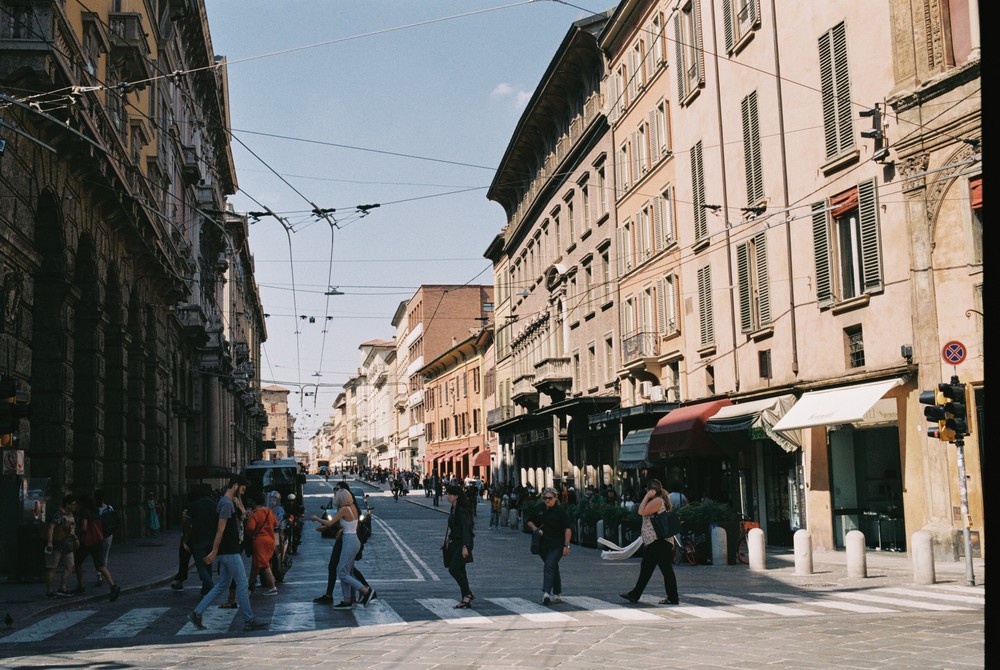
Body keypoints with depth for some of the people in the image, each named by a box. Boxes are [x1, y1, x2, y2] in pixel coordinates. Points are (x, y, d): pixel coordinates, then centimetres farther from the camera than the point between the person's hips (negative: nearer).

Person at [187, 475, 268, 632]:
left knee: (222, 585, 13)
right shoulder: (227, 504, -16)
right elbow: (220, 529, -19)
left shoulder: (229, 503, 16)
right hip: (229, 552, -10)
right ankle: (249, 620, 1)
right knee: (242, 584, -4)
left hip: (228, 552, 10)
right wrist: (214, 552, -20)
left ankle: (197, 613, 13)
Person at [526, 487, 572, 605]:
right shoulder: (539, 509, 5)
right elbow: (530, 522, 17)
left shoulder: (560, 511, -9)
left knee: (550, 566, -19)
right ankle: (558, 593, 27)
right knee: (553, 568, 16)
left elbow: (568, 529, -9)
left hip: (557, 545, -5)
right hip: (542, 544, 5)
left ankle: (546, 593, -29)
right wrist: (535, 529, -4)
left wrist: (566, 545, -14)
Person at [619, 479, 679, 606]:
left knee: (666, 570, -5)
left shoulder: (657, 501, -14)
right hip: (653, 543, 11)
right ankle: (634, 595, 17)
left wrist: (647, 496, -14)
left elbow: (641, 511, -19)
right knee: (646, 568, 13)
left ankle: (673, 598, 1)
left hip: (659, 542, -11)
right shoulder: (659, 501, 18)